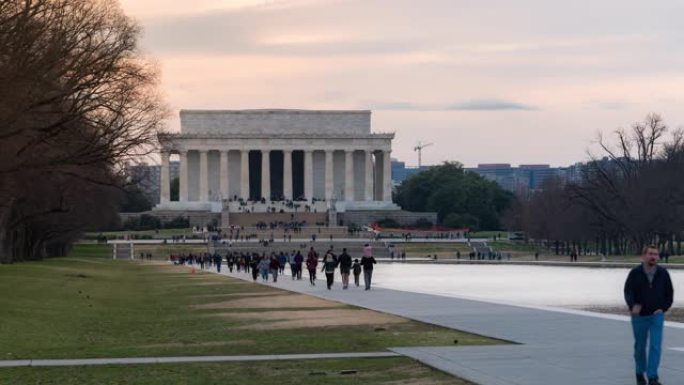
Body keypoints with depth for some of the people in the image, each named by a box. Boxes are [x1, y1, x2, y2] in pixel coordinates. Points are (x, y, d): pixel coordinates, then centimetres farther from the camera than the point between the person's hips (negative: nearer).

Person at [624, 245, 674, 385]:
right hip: (639, 316, 0)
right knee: (640, 346, 11)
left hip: (656, 315, 0)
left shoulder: (663, 273, -2)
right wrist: (633, 305, -32)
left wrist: (663, 308, -6)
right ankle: (640, 373, 32)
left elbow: (669, 293, 7)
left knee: (655, 346, -11)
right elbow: (628, 291, -13)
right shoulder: (635, 273, -7)